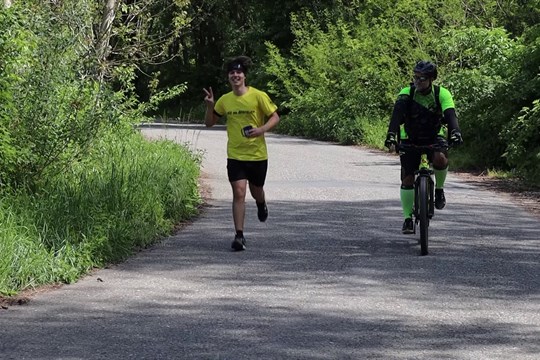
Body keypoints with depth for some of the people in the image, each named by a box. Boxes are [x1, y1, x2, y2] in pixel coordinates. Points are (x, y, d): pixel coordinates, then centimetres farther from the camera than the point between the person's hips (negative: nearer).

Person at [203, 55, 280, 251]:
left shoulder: (258, 96, -10)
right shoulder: (225, 100, 0)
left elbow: (275, 117, -4)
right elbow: (209, 123, 10)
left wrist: (261, 129, -22)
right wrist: (210, 106, -10)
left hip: (257, 154, -1)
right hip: (235, 155, 1)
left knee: (256, 191, 16)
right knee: (239, 193, -10)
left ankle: (262, 205, 55)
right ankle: (239, 236, -11)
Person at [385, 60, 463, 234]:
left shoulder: (442, 94, -16)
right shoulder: (406, 93, -17)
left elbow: (450, 115, -29)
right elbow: (397, 114, -30)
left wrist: (455, 132, -50)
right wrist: (391, 135, -47)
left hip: (434, 137, -1)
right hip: (411, 138, 1)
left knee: (440, 158, -34)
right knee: (407, 179, -8)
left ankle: (439, 189, -6)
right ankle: (408, 219, 4)